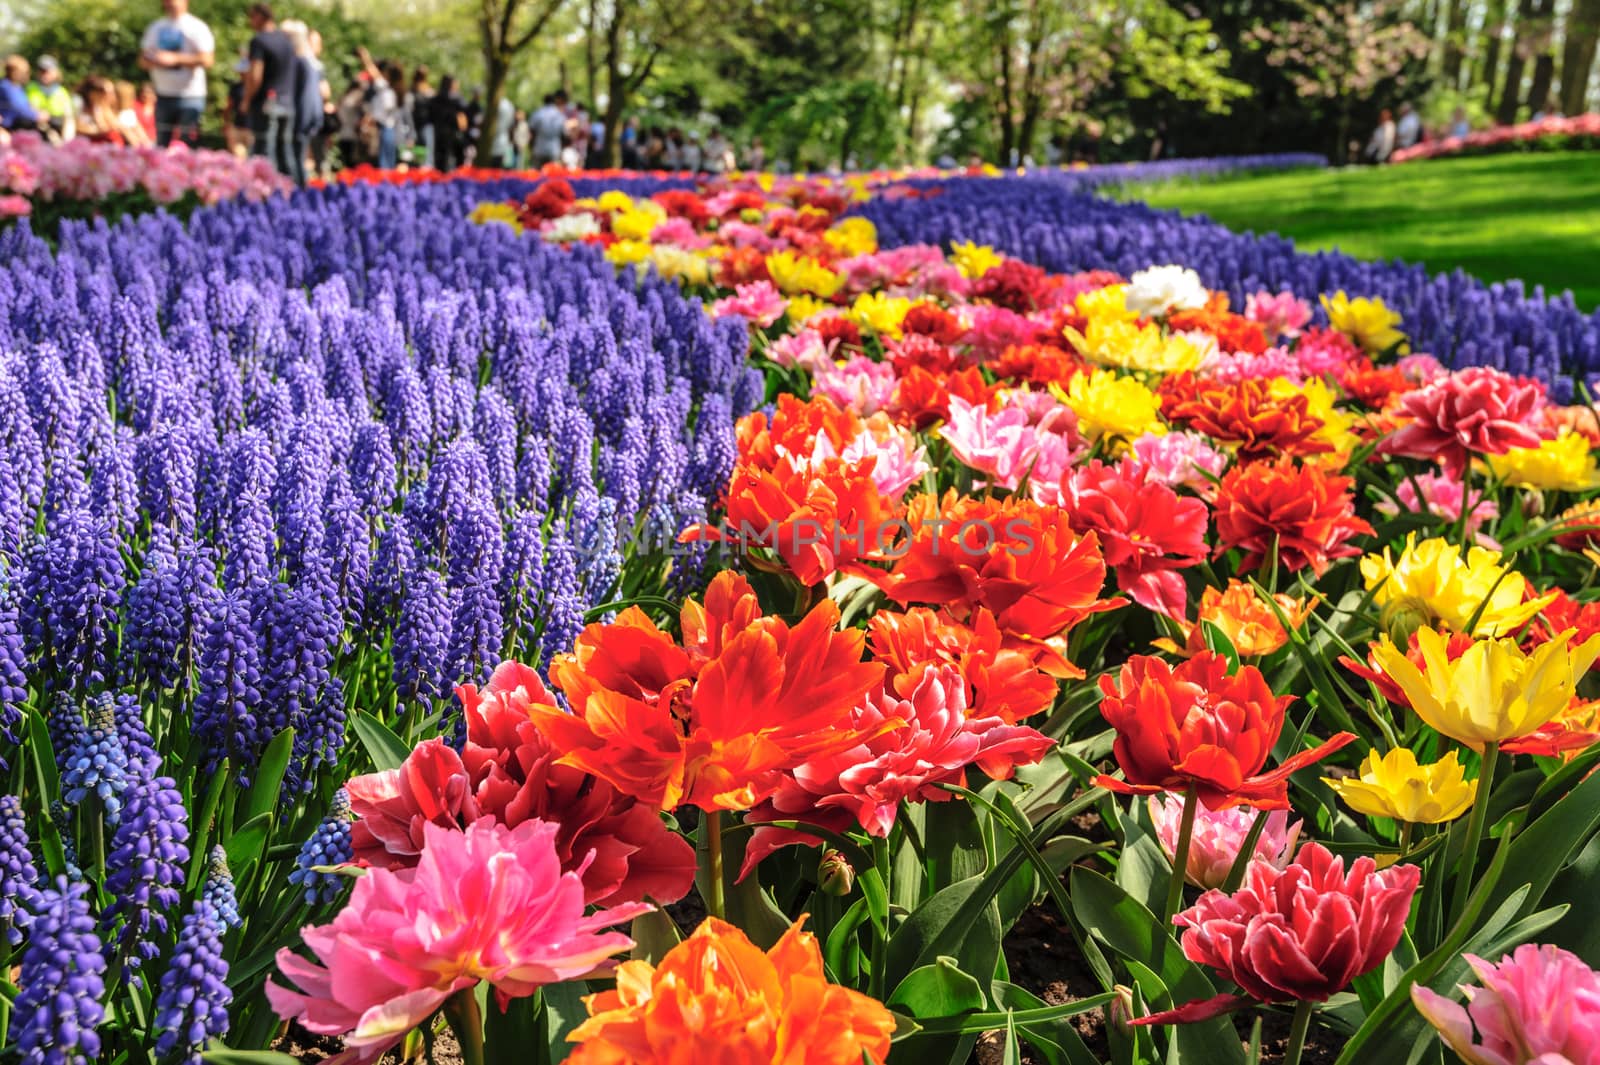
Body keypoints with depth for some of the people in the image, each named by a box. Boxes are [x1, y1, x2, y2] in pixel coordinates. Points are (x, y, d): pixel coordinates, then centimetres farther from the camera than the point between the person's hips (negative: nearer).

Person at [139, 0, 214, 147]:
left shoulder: (197, 28, -3)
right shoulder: (154, 28, 16)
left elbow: (207, 60, -14)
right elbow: (143, 60, 17)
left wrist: (175, 58, -19)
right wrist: (155, 62, -7)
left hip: (190, 97, -5)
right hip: (162, 96, 5)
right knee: (161, 145, 4)